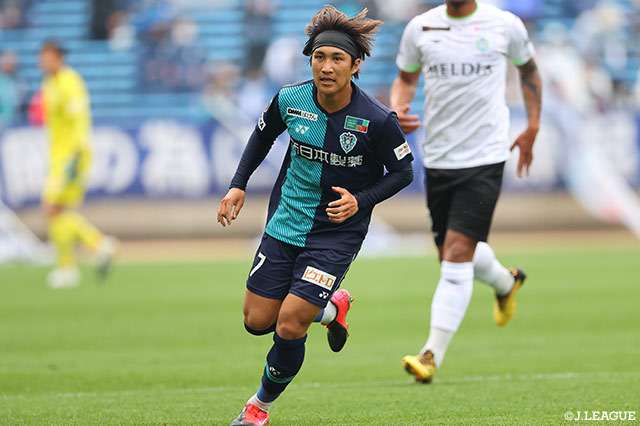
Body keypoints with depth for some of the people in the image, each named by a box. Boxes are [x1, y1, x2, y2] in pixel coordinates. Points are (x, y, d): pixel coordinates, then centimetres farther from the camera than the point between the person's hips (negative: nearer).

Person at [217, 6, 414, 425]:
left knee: (289, 326, -13)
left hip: (337, 233, -4)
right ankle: (330, 308, 34)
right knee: (258, 322, 5)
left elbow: (403, 172, -4)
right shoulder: (290, 100, -9)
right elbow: (263, 134, 13)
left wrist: (360, 201, -18)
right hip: (285, 225, 4)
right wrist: (238, 185, 6)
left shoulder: (378, 120, -19)